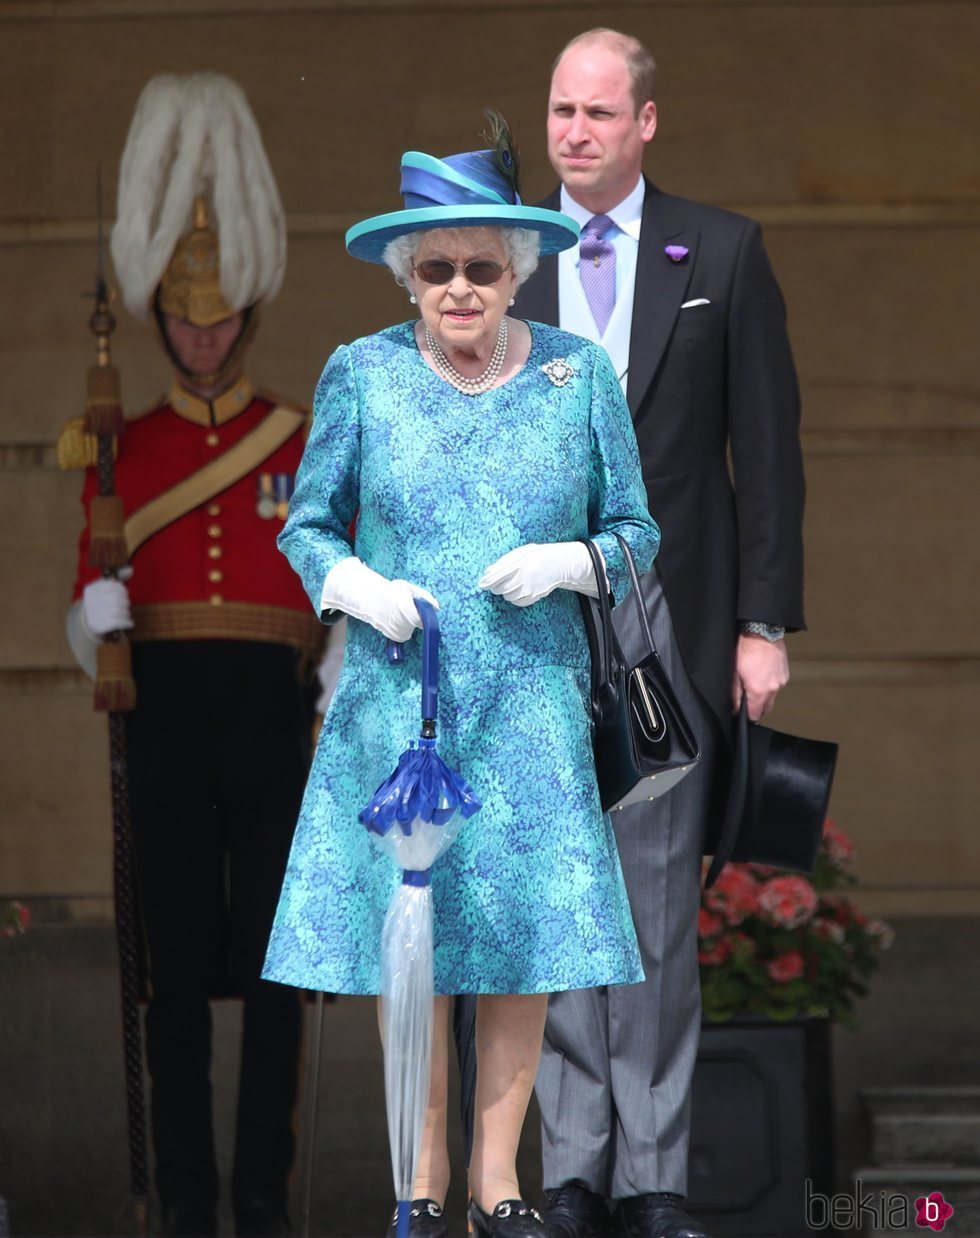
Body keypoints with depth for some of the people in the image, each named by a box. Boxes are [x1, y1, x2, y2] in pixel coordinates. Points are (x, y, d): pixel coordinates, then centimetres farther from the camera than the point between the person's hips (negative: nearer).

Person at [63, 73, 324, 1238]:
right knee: (178, 958, 1)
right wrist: (97, 620, -17)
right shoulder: (122, 450, 11)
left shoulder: (305, 443, 9)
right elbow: (92, 613, 6)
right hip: (167, 704, 1)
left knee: (273, 956, -1)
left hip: (274, 706, 0)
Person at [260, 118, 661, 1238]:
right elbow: (306, 526, 10)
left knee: (526, 936, 0)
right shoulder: (362, 375, 2)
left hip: (533, 703, 1)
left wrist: (566, 563, -10)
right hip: (395, 700, -1)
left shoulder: (579, 372, 5)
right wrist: (358, 587, -10)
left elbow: (635, 531, 10)